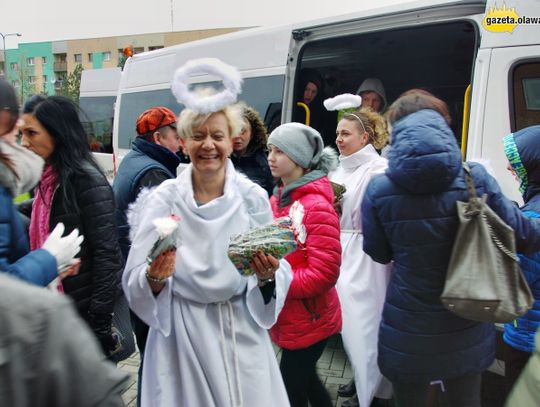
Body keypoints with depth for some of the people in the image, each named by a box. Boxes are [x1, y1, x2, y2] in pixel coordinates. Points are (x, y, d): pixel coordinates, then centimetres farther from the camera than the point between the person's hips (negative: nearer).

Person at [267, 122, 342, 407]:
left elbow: (324, 273, -24)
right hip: (287, 318, 8)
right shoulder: (278, 198, 5)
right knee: (304, 380, 24)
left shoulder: (317, 205, -20)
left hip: (309, 320, -8)